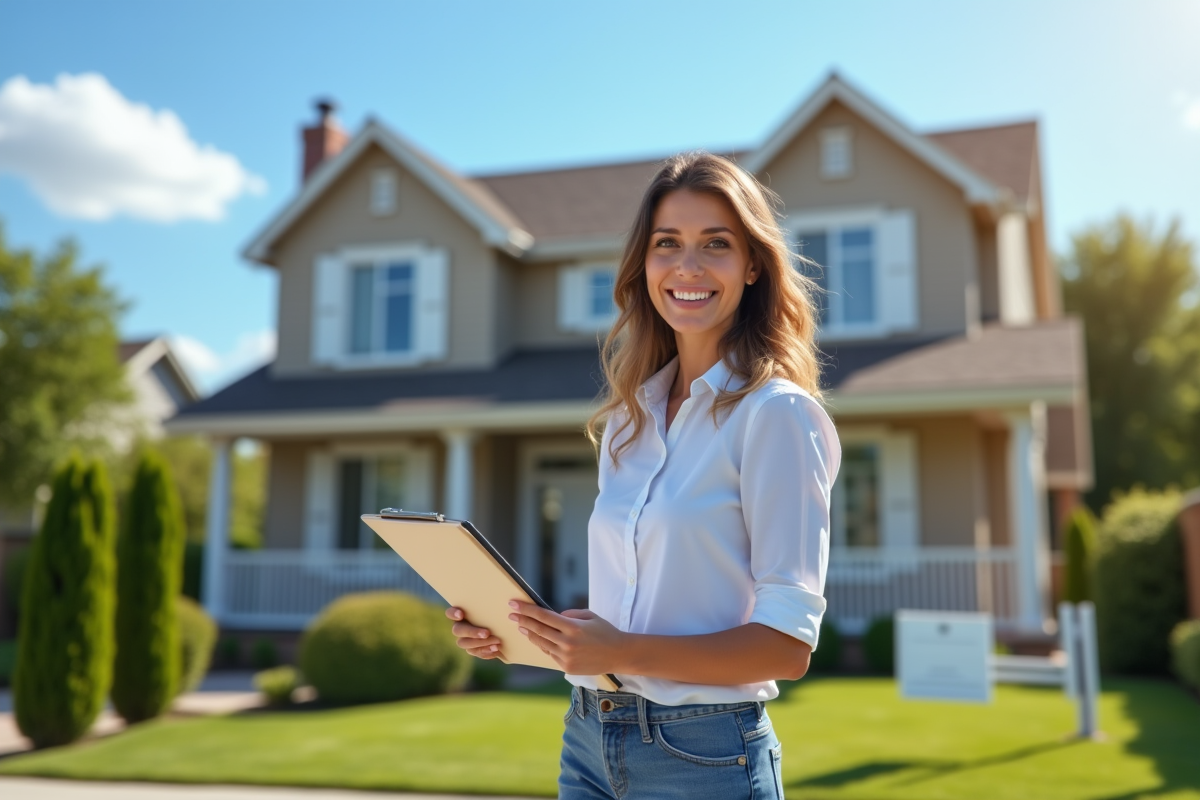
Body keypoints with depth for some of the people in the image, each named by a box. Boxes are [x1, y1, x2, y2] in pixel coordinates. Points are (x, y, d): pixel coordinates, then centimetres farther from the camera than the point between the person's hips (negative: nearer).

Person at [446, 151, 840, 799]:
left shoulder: (775, 413, -13)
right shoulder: (629, 417, 7)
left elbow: (787, 643, -16)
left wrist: (624, 651, -26)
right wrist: (515, 629, -2)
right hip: (588, 739, 6)